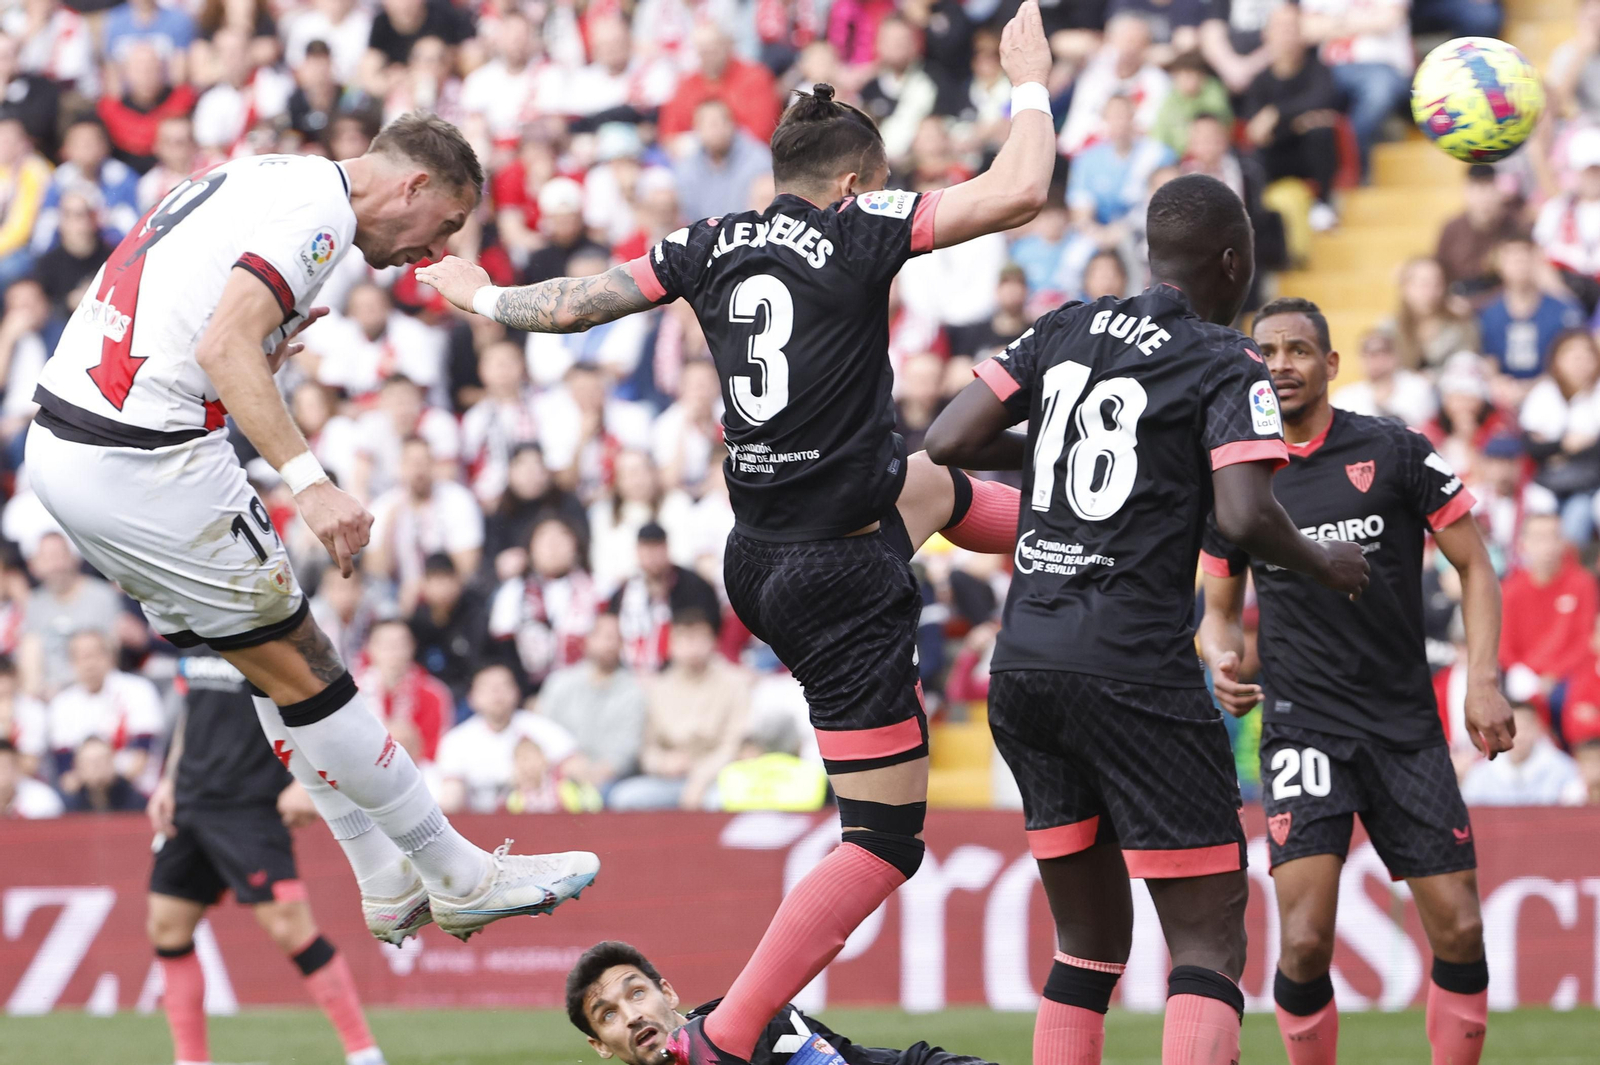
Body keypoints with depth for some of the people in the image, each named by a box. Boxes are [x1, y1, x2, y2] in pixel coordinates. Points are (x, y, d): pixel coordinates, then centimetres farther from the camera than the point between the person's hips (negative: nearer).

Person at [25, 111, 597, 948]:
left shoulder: (256, 179, 17)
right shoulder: (317, 208, -12)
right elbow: (223, 348, -26)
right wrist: (307, 481, -33)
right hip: (143, 464, -10)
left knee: (281, 662, 17)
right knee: (299, 668, 1)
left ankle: (388, 885, 23)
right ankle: (460, 878, 10)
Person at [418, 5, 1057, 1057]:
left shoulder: (712, 245, 4)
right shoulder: (857, 232, -12)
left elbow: (570, 303, 11)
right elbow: (1021, 192, -17)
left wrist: (482, 298, 30)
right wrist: (1031, 84, 0)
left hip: (758, 559, 8)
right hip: (842, 577, -8)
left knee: (934, 484, 37)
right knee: (887, 842, -2)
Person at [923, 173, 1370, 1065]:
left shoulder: (1067, 330, 12)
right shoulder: (1228, 365, -3)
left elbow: (948, 441, 8)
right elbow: (1244, 516, -16)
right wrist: (1323, 564, 3)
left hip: (1023, 662, 6)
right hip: (1134, 672, -6)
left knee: (1091, 942, 16)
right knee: (1210, 941, -4)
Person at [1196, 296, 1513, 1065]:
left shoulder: (1395, 453, -2)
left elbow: (1473, 566, 4)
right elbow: (1221, 608, 16)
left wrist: (1484, 678, -8)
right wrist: (1224, 662, -6)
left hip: (1406, 725, 0)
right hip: (1302, 724, 0)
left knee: (1459, 930, -2)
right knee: (1306, 940, -16)